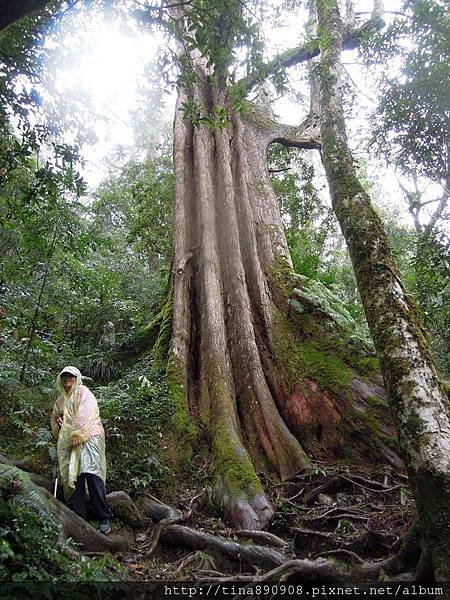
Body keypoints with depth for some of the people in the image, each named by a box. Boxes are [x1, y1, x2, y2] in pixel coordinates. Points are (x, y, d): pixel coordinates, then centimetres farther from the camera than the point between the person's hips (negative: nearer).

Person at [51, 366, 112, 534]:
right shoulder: (60, 400, 25)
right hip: (67, 443, 6)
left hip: (88, 438, -6)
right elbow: (54, 420, 35)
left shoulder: (83, 392, 5)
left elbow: (86, 414, -8)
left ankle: (103, 519, -13)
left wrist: (79, 435, -17)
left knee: (91, 473, -17)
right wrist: (57, 421, 11)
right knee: (72, 478, -2)